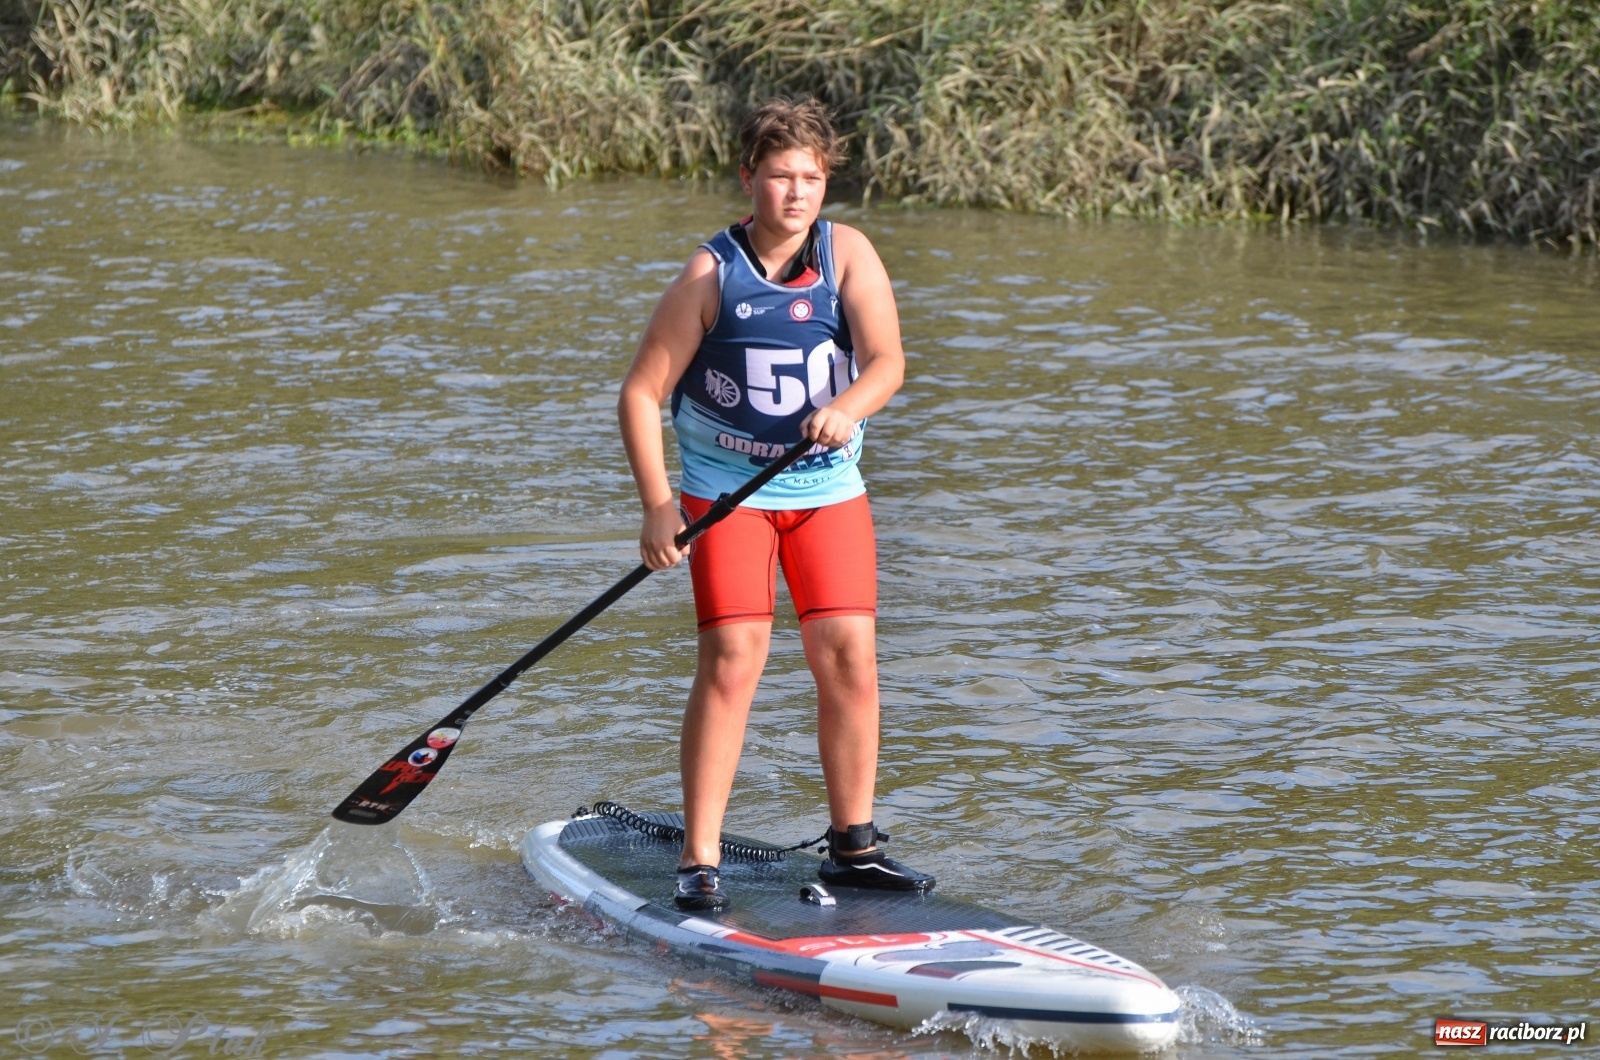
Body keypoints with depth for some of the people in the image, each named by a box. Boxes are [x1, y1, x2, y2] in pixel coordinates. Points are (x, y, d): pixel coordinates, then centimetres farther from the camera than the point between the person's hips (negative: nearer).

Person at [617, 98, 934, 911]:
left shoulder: (848, 255, -4)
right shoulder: (711, 274, -10)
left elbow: (887, 361, -15)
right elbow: (641, 393, -8)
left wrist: (847, 406, -37)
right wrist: (658, 506, -17)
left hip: (828, 487, 3)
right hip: (726, 489, -3)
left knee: (848, 656, -5)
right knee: (732, 658, -13)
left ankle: (854, 847, 9)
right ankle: (699, 862, -10)